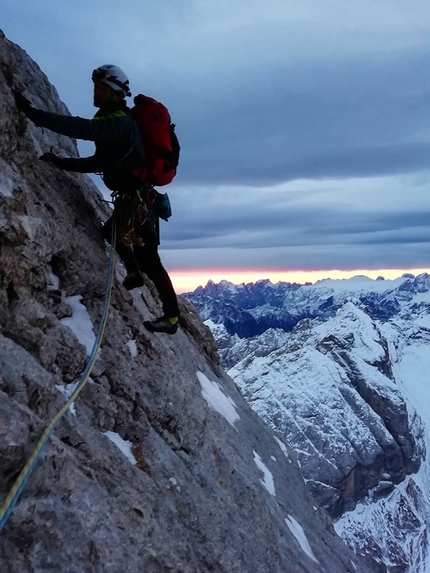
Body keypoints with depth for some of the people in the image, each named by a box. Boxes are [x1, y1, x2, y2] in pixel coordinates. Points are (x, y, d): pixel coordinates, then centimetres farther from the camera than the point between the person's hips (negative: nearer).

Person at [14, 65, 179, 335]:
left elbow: (85, 129, -34)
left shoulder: (121, 121, -17)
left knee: (148, 258, -8)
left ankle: (171, 317, 0)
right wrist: (63, 163, 11)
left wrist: (35, 114, -38)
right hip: (131, 196, 10)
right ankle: (134, 274, 46)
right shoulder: (112, 120, 15)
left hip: (139, 198, -10)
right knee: (112, 231, 30)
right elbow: (100, 161, 19)